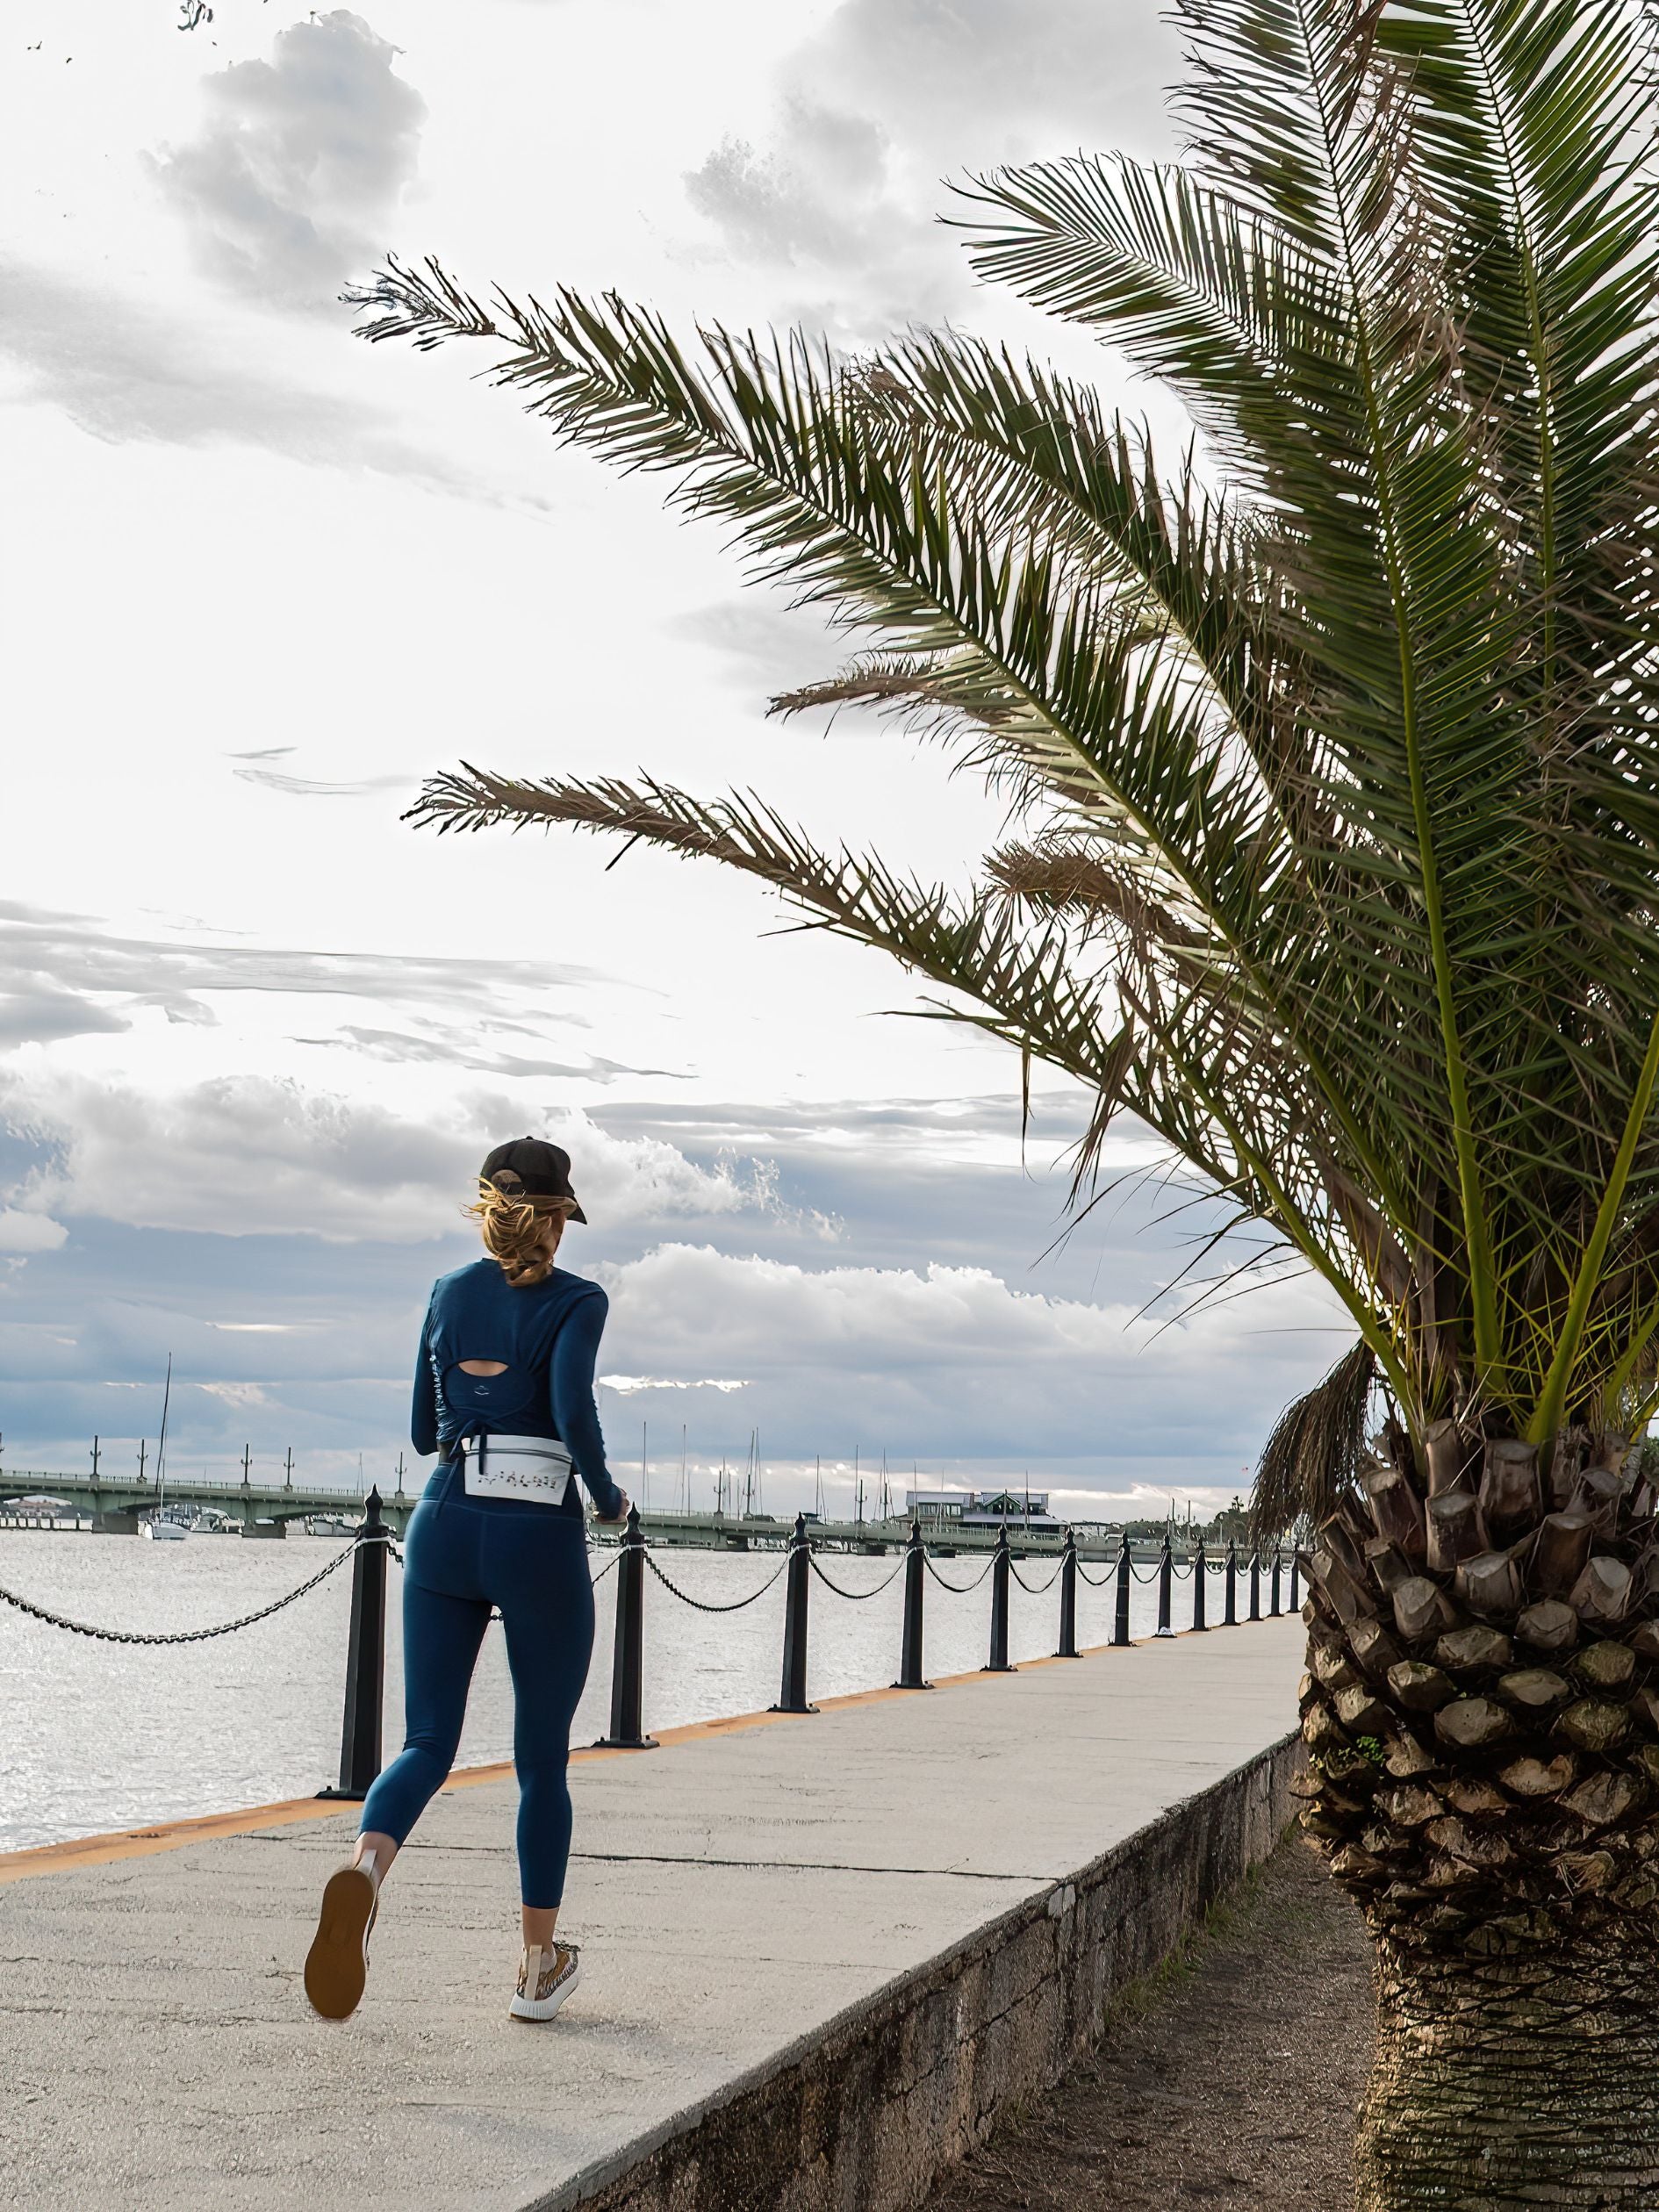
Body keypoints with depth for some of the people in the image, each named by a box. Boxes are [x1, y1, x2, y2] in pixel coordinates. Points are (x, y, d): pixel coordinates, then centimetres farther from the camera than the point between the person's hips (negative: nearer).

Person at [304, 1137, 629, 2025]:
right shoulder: (576, 1302, -4)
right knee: (541, 1758, 10)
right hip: (538, 1535, -3)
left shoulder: (449, 1292, 10)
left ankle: (365, 1863, -30)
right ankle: (538, 1967, 17)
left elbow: (424, 1430, 15)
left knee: (427, 1742, 3)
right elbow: (574, 1412, -19)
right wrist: (609, 1496, -3)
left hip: (445, 1524, 3)